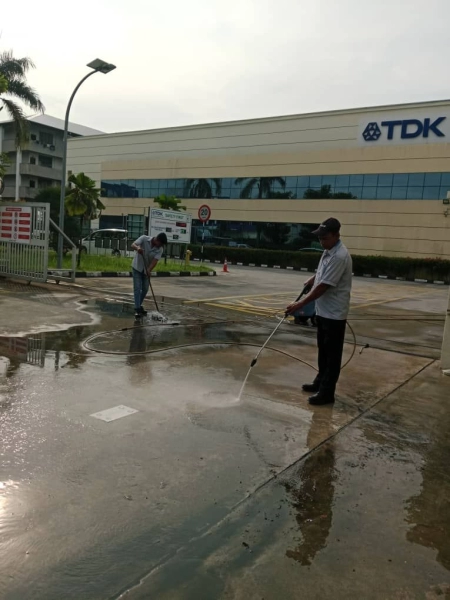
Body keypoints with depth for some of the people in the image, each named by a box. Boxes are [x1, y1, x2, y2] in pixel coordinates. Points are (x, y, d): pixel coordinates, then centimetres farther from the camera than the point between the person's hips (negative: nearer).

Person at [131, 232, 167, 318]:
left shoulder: (160, 250, -12)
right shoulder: (144, 238, -16)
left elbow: (155, 261, -22)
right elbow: (132, 245, -25)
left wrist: (149, 270, -38)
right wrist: (137, 248, -48)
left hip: (147, 270, 4)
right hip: (137, 267, -4)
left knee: (145, 289, 7)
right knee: (137, 288, -10)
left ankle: (139, 305, 27)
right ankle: (137, 309, -11)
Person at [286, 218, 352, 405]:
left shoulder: (339, 256, -23)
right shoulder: (328, 251, 8)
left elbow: (323, 287, -26)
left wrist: (300, 304, -24)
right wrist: (311, 280, 13)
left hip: (334, 314, -10)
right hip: (323, 311, 10)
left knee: (332, 355, -1)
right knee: (323, 351, 20)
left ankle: (327, 393, 6)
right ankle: (320, 382, 33)